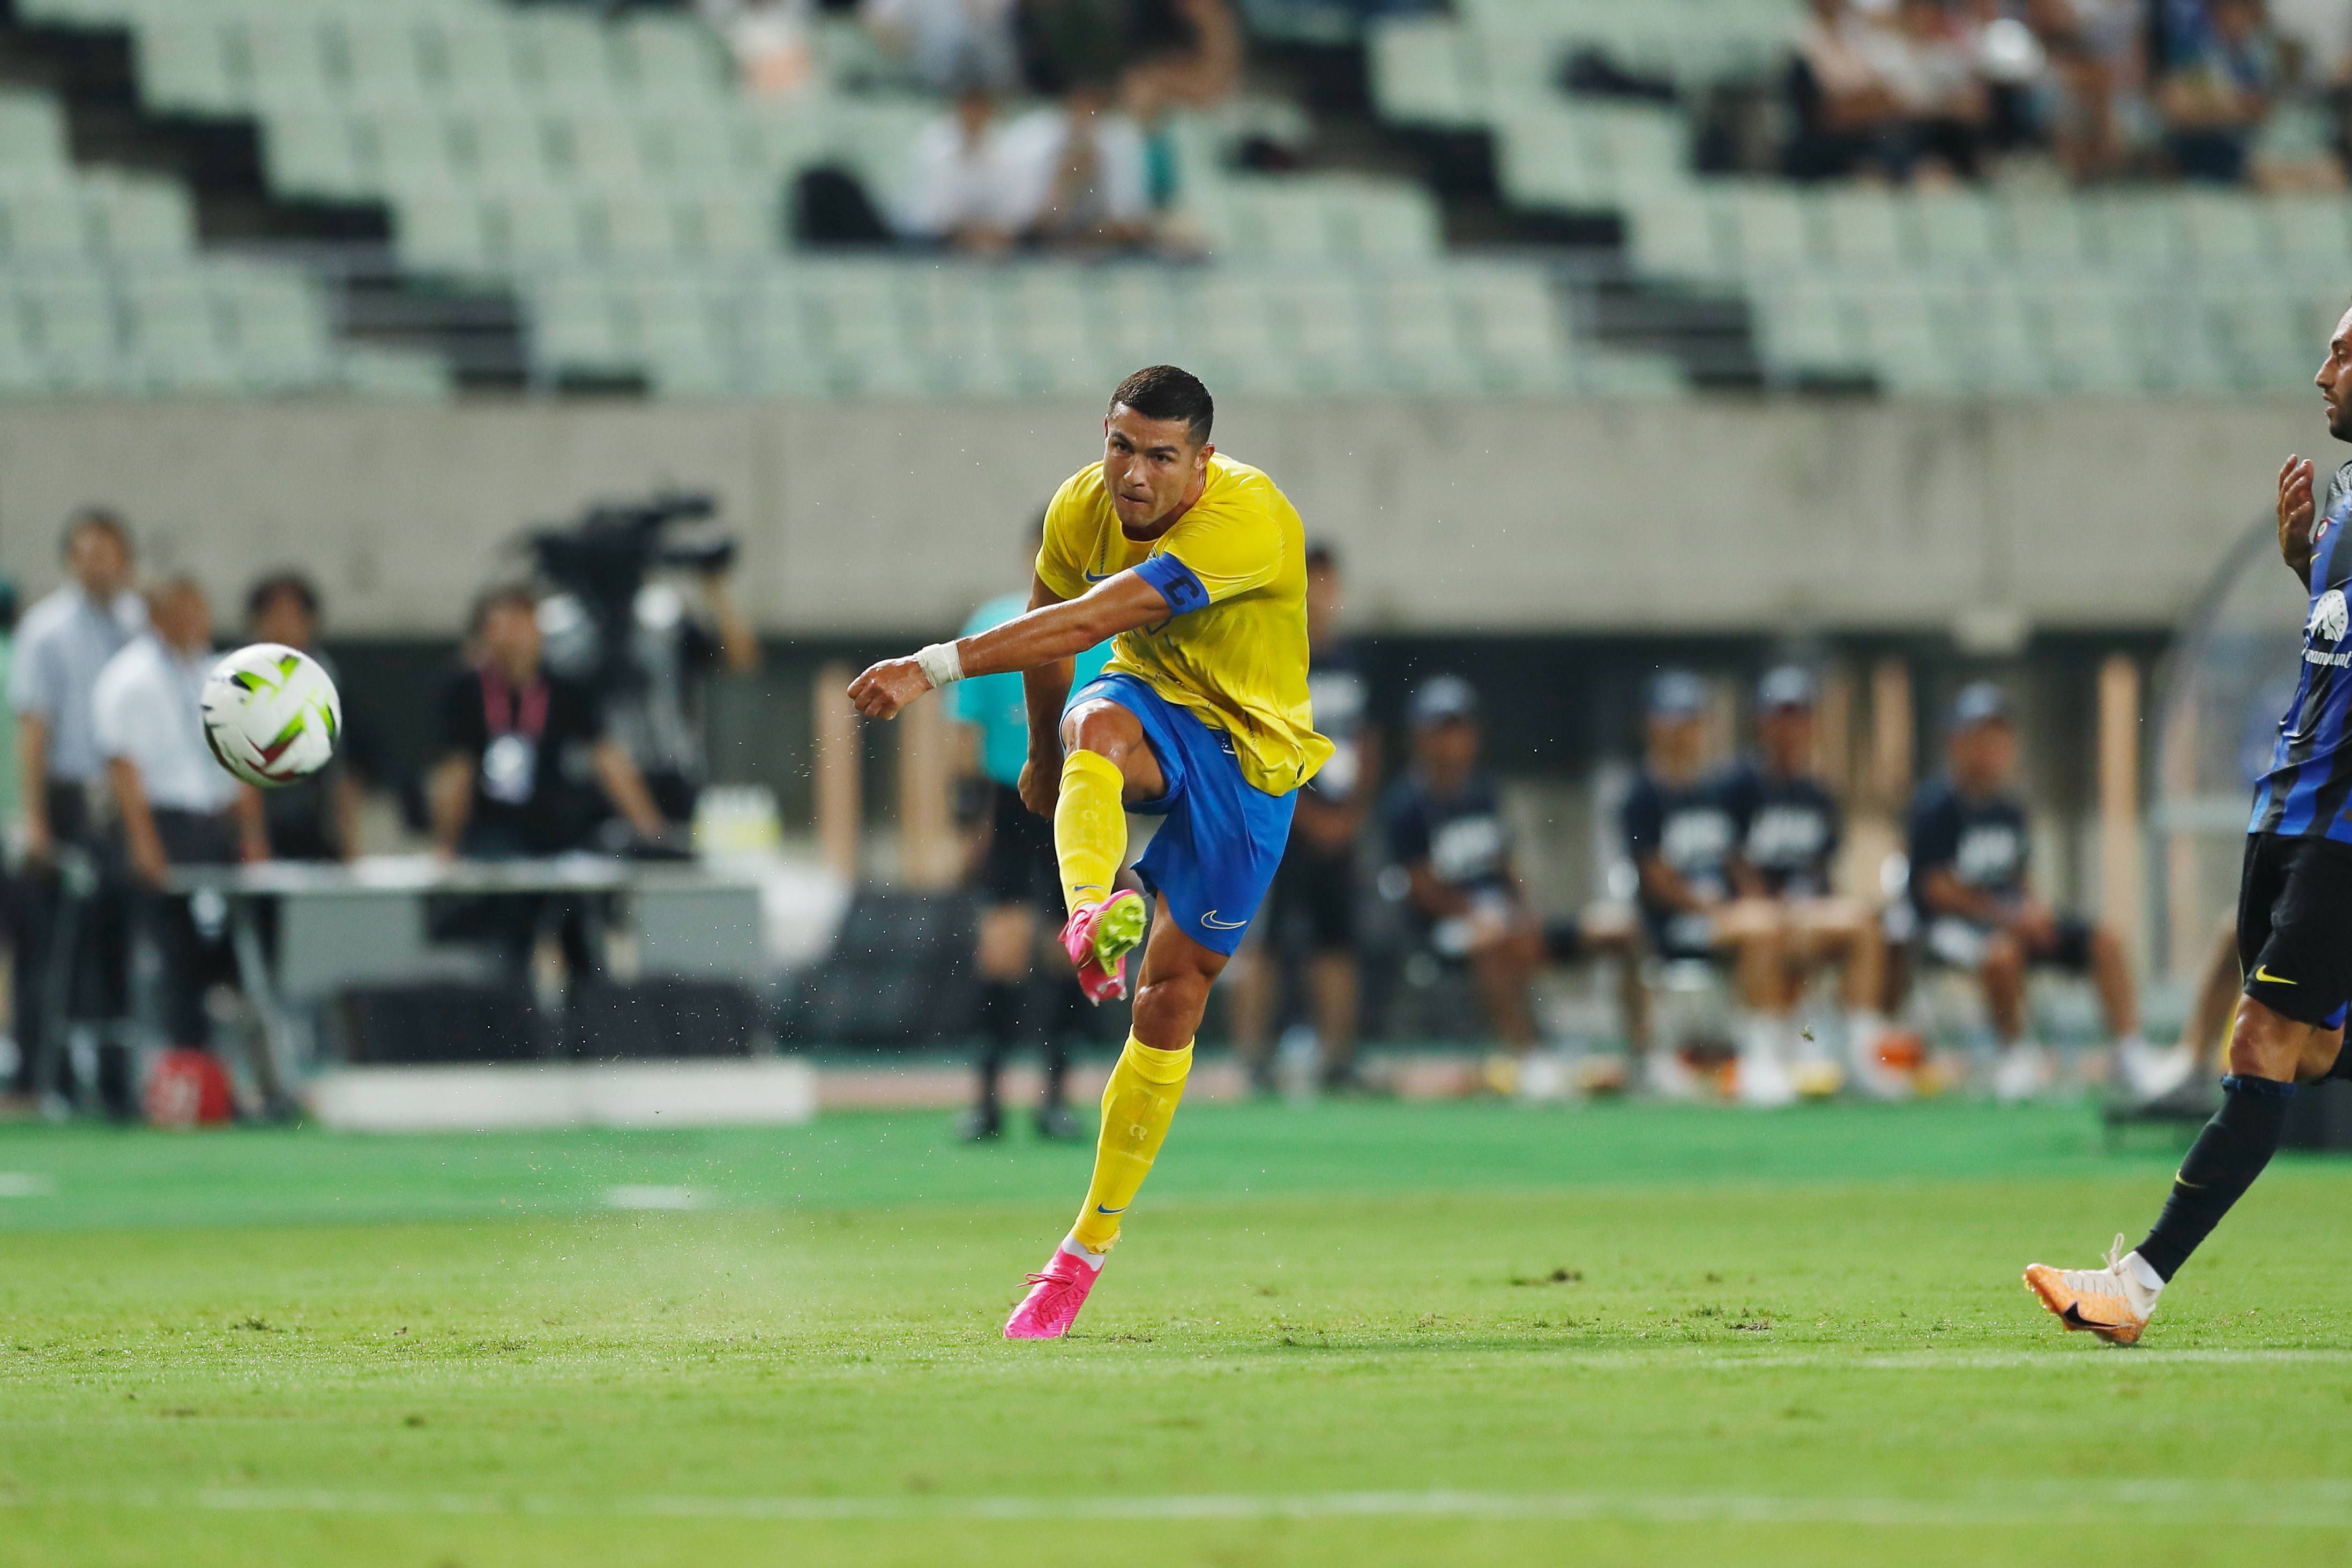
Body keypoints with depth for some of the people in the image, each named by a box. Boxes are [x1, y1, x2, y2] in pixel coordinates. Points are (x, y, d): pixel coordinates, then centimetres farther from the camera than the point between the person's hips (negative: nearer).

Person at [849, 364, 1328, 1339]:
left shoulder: (1248, 521, -29)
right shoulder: (1084, 507, -8)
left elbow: (1092, 621, -38)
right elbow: (1050, 619, 15)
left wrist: (937, 667, -43)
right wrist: (1045, 752, 26)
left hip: (1249, 754, -4)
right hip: (1152, 711, 4)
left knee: (1172, 998, -4)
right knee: (1098, 723, -36)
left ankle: (1088, 1248, 7)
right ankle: (1091, 919, -65)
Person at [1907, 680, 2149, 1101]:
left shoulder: (2010, 810, 12)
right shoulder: (1939, 808, -10)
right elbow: (1937, 888, -14)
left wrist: (2033, 912, -6)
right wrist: (2008, 917, -19)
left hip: (2010, 918, 7)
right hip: (1946, 923, -7)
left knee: (2104, 942, -9)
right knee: (2002, 952, -40)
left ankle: (2130, 1048, -9)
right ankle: (2017, 1052, -16)